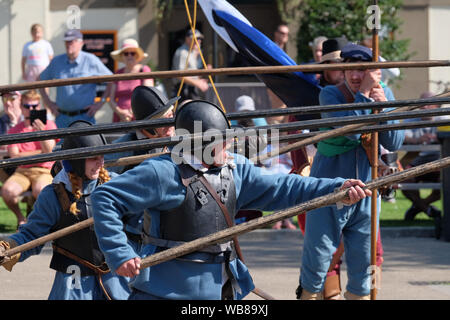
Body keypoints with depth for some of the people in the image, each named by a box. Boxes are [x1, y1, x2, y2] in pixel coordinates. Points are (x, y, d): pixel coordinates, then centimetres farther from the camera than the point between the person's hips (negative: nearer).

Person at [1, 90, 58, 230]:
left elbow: (49, 150, -5)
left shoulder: (49, 125, 8)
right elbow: (14, 156, -2)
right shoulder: (15, 130, 10)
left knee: (39, 191, -37)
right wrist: (41, 152, -4)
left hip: (44, 171, -2)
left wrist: (42, 133, -22)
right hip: (22, 171, 2)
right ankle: (20, 217, -2)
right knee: (7, 190, -32)